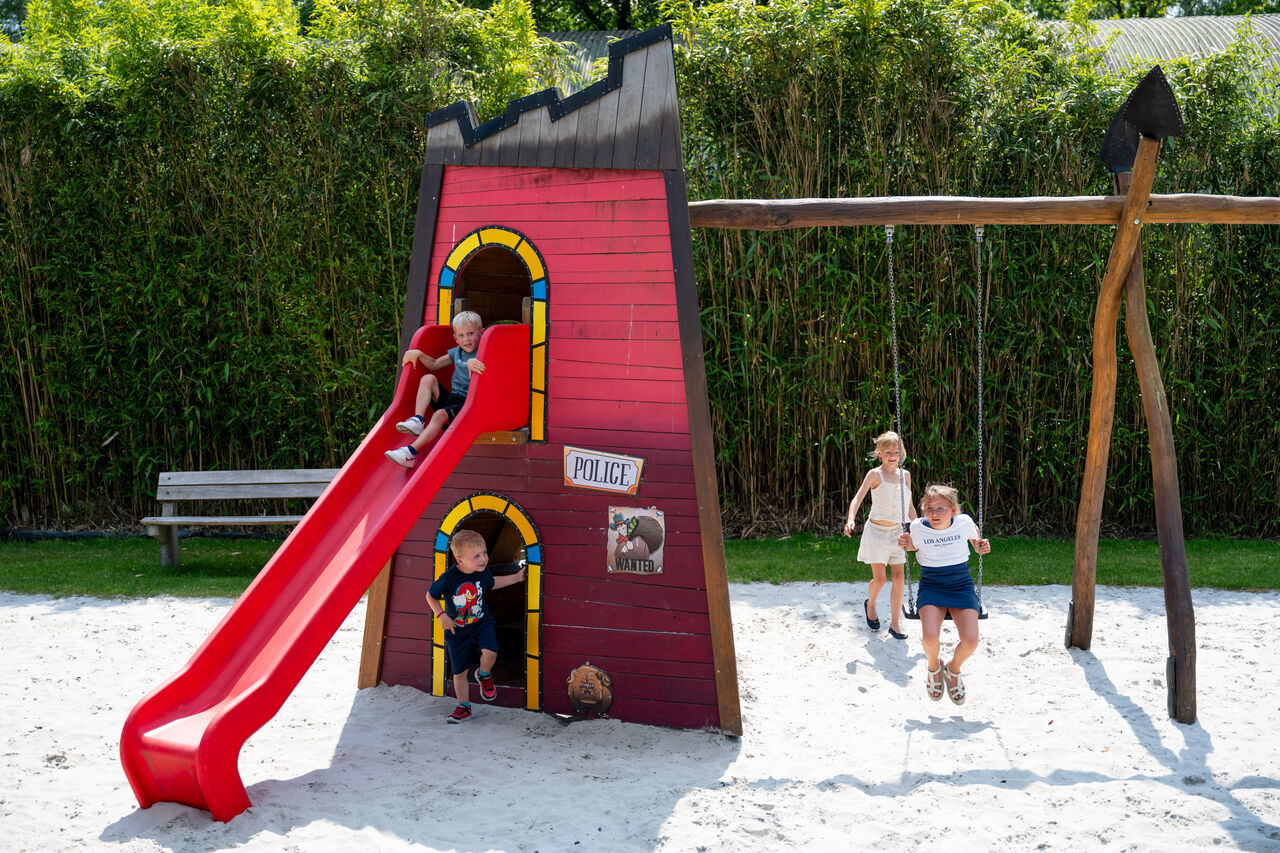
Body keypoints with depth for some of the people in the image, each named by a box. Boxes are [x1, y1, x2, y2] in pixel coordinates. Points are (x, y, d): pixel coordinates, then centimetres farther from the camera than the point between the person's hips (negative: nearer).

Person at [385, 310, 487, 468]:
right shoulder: (456, 352, 15)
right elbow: (434, 365, 25)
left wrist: (472, 364, -48)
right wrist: (419, 354, 9)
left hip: (468, 404, -8)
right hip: (450, 398, 8)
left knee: (440, 415, -31)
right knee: (428, 379, -8)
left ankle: (411, 452, -38)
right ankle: (417, 421, -22)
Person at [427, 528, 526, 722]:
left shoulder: (483, 571, -11)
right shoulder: (448, 578, -25)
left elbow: (492, 584, 14)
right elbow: (430, 596, -7)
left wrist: (516, 577, 15)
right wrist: (442, 615, -17)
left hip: (481, 622, 2)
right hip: (457, 629, -2)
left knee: (489, 652, -26)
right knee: (459, 672, 8)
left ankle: (484, 675, 9)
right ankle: (464, 707, 30)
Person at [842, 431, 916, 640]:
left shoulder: (905, 475, 4)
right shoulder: (875, 474, -10)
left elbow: (909, 506, 14)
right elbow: (858, 498, -20)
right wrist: (851, 520, -36)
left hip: (897, 531, 4)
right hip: (877, 531, -4)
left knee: (899, 577, 0)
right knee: (879, 578, -3)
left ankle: (895, 623, 9)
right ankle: (870, 604, 29)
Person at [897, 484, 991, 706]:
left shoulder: (964, 522, -5)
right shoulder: (918, 527, -7)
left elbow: (975, 538, 18)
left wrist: (981, 546, -1)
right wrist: (906, 544, -5)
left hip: (961, 586, 1)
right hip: (931, 587, -1)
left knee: (970, 641, -20)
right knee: (930, 637, -27)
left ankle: (953, 669, 17)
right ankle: (934, 667, 11)